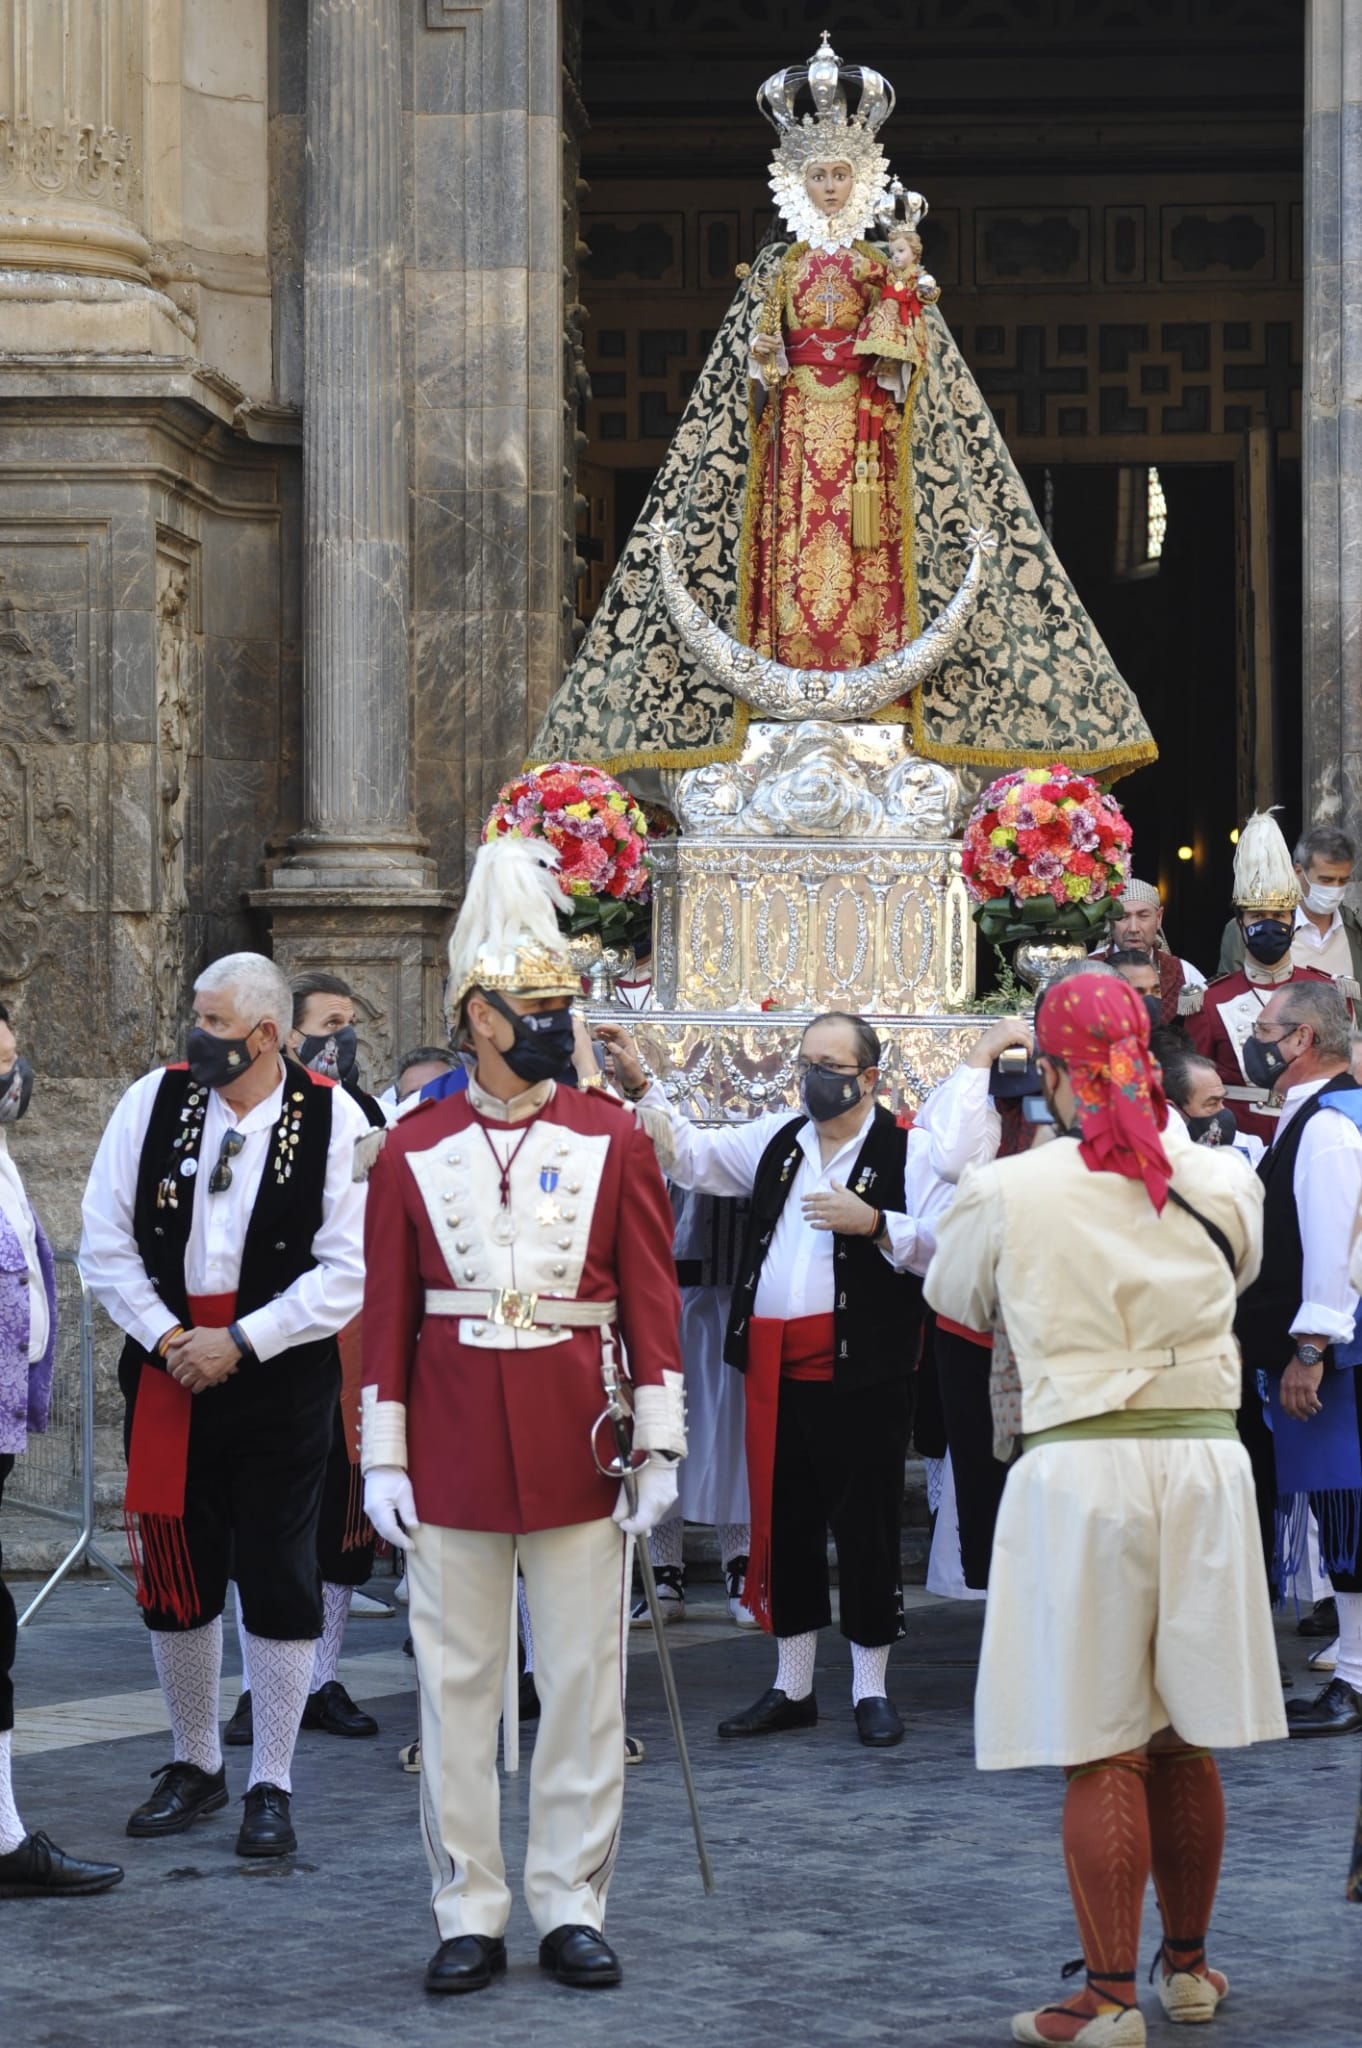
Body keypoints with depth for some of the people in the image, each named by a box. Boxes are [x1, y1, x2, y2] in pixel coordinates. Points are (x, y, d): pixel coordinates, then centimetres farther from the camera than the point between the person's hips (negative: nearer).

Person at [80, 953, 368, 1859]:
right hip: (166, 1370, 3)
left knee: (280, 1580, 1)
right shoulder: (154, 1101, 0)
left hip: (281, 1377, -3)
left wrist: (239, 1343, -14)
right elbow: (105, 1243, 3)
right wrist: (168, 1338, -8)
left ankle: (271, 1787, 12)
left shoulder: (333, 1121, -7)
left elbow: (350, 1272, -10)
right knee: (176, 1573, 9)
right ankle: (196, 1766, 26)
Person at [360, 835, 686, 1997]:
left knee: (586, 1684, 4)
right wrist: (384, 1456, -1)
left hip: (577, 1443, 0)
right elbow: (389, 1311, 4)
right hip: (453, 1444, 0)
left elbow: (652, 1298, 0)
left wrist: (659, 1445, -5)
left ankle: (572, 1908, 15)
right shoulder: (415, 1149, 3)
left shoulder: (614, 1140, 2)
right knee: (456, 1684, 5)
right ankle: (469, 1916, 14)